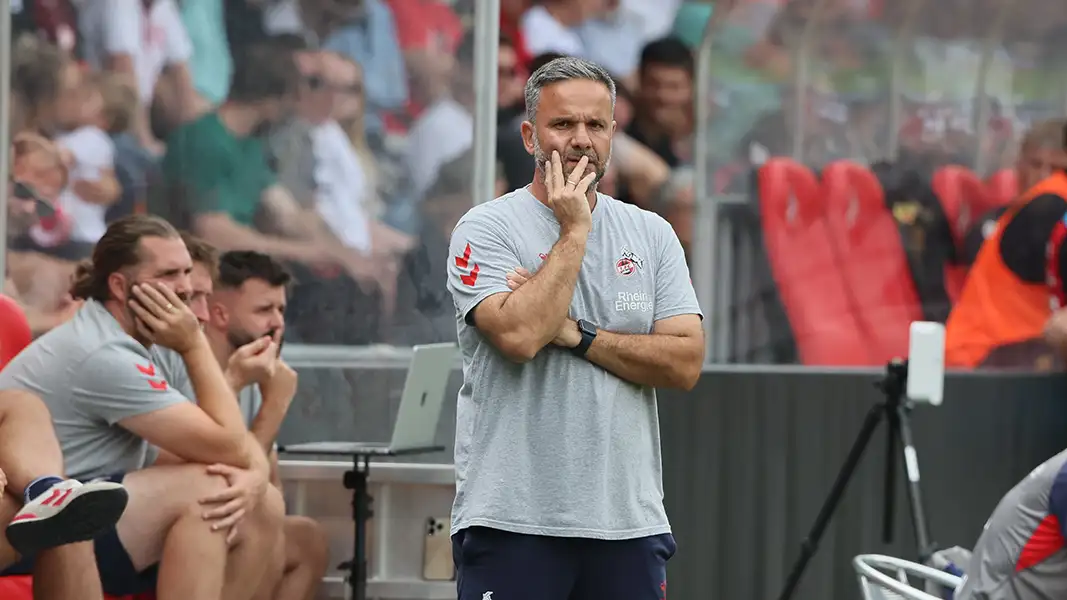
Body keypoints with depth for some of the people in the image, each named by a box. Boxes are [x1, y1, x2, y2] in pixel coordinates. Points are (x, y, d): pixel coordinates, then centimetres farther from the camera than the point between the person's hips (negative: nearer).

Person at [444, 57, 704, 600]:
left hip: (628, 520, 4)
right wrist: (573, 232, -10)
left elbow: (685, 363, 0)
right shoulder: (486, 229, -1)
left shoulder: (652, 235, 11)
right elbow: (518, 334, -19)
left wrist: (575, 333, -9)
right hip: (513, 517, -4)